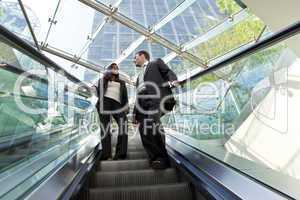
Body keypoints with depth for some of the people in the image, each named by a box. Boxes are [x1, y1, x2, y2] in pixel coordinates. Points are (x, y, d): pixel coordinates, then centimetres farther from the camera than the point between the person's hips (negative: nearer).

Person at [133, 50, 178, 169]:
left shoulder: (156, 63, 23)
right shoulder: (139, 77, 38)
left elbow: (168, 72, 6)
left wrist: (172, 80, -18)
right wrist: (135, 113, 21)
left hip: (158, 98, -7)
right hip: (144, 104, 7)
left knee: (151, 124, -28)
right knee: (143, 128, -9)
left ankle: (162, 158, -20)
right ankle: (155, 159, -5)